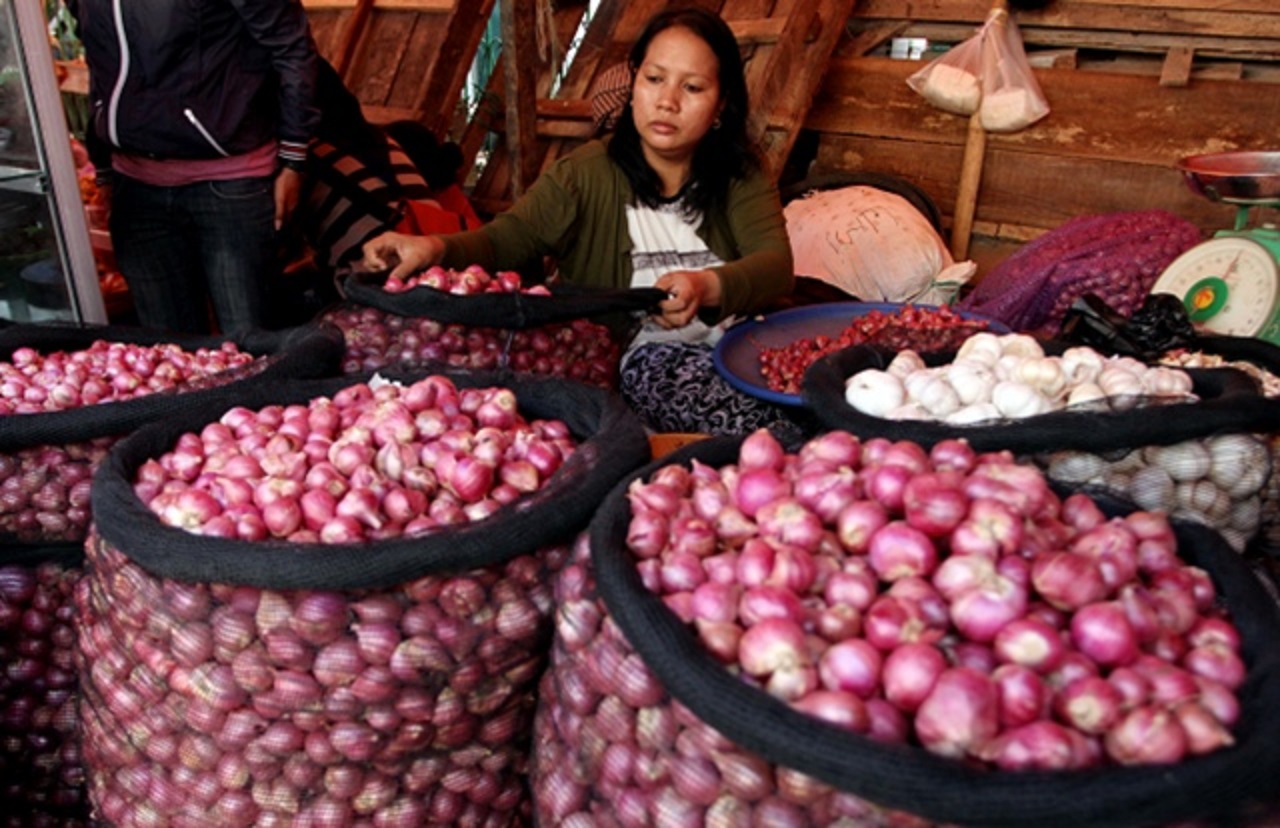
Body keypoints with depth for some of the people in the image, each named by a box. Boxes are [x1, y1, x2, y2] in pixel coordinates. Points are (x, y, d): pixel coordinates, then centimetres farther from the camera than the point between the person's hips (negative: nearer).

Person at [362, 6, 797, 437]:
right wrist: (438, 248, -33)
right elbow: (509, 237, -9)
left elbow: (775, 264, -9)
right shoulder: (587, 175, 1)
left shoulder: (740, 176, 6)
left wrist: (708, 287, -33)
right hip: (642, 356, -2)